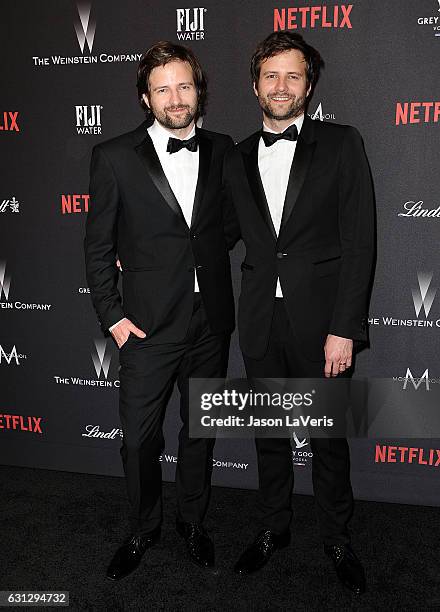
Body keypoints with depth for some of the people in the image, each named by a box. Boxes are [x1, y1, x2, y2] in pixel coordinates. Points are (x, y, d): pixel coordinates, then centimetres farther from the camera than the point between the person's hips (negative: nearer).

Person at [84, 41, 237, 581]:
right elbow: (98, 245, -2)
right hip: (149, 324, -3)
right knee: (139, 437, 7)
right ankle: (143, 530, 34)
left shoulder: (221, 150, 4)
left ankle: (193, 521, 39)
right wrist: (111, 315, -6)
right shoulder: (115, 157, -5)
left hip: (212, 320, 3)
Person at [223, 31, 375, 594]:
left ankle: (337, 539, 31)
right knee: (268, 432, 15)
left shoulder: (341, 145, -2)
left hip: (320, 317, -3)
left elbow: (359, 241, -7)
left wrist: (344, 328, -13)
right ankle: (273, 528, 36)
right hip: (260, 320, 3)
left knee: (329, 438, 9)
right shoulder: (237, 160, 10)